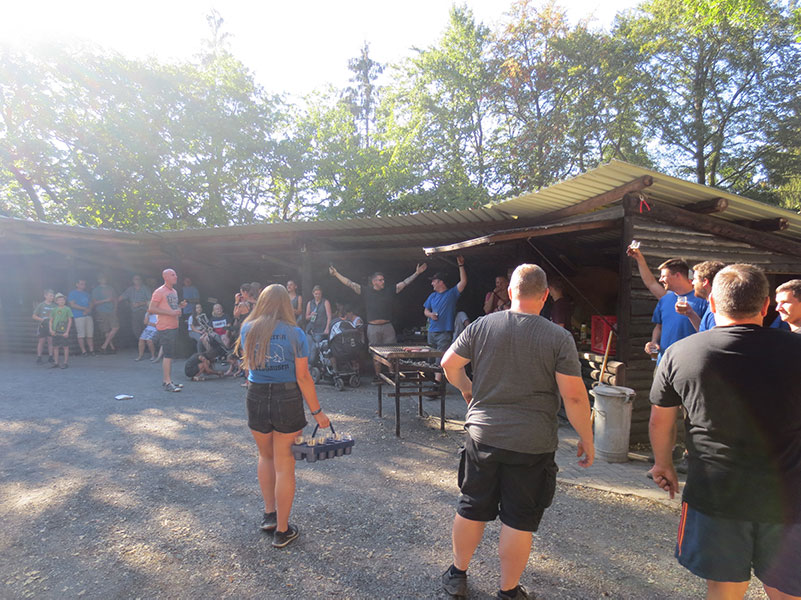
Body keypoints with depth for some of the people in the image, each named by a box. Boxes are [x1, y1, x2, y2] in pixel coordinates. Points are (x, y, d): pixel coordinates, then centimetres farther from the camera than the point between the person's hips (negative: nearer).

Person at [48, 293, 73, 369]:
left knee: (65, 346, 0)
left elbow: (70, 321, -3)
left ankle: (65, 362, 8)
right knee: (55, 346, 8)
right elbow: (51, 320, 12)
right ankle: (56, 362, 18)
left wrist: (67, 332, -8)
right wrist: (51, 329, -2)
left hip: (64, 331, -4)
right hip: (55, 331, 4)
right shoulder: (54, 310, 8)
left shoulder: (67, 309, -2)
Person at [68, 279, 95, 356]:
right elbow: (72, 305, -7)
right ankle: (83, 351, -1)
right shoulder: (72, 293, 3)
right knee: (81, 334, -6)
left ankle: (91, 350, 8)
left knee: (90, 334, 3)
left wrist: (88, 310, -4)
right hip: (79, 317, -5)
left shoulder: (86, 293, 21)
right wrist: (85, 309, -11)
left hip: (88, 315, 5)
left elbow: (90, 303, 17)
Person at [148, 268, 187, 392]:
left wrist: (180, 306, 7)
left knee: (169, 355, 13)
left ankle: (167, 380, 21)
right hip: (165, 327, -9)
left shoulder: (174, 291, 17)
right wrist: (170, 312, -21)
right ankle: (167, 383, -6)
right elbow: (151, 309, -16)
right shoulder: (159, 292, -10)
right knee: (168, 355, -9)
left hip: (174, 326, 9)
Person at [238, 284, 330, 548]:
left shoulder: (247, 329, 1)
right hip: (287, 400, -3)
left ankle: (269, 514, 32)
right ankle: (282, 530, 20)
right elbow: (303, 377, -10)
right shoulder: (295, 333, -8)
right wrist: (317, 411, -4)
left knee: (266, 457, 26)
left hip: (256, 398, 3)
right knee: (284, 466, 8)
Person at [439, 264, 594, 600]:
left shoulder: (482, 326, -3)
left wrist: (467, 389, 20)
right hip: (532, 444, -2)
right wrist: (586, 440, 1)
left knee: (471, 509, 18)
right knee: (519, 521, 13)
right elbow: (574, 395, -12)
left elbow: (449, 364, 1)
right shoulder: (559, 338, -10)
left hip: (482, 435, 3)